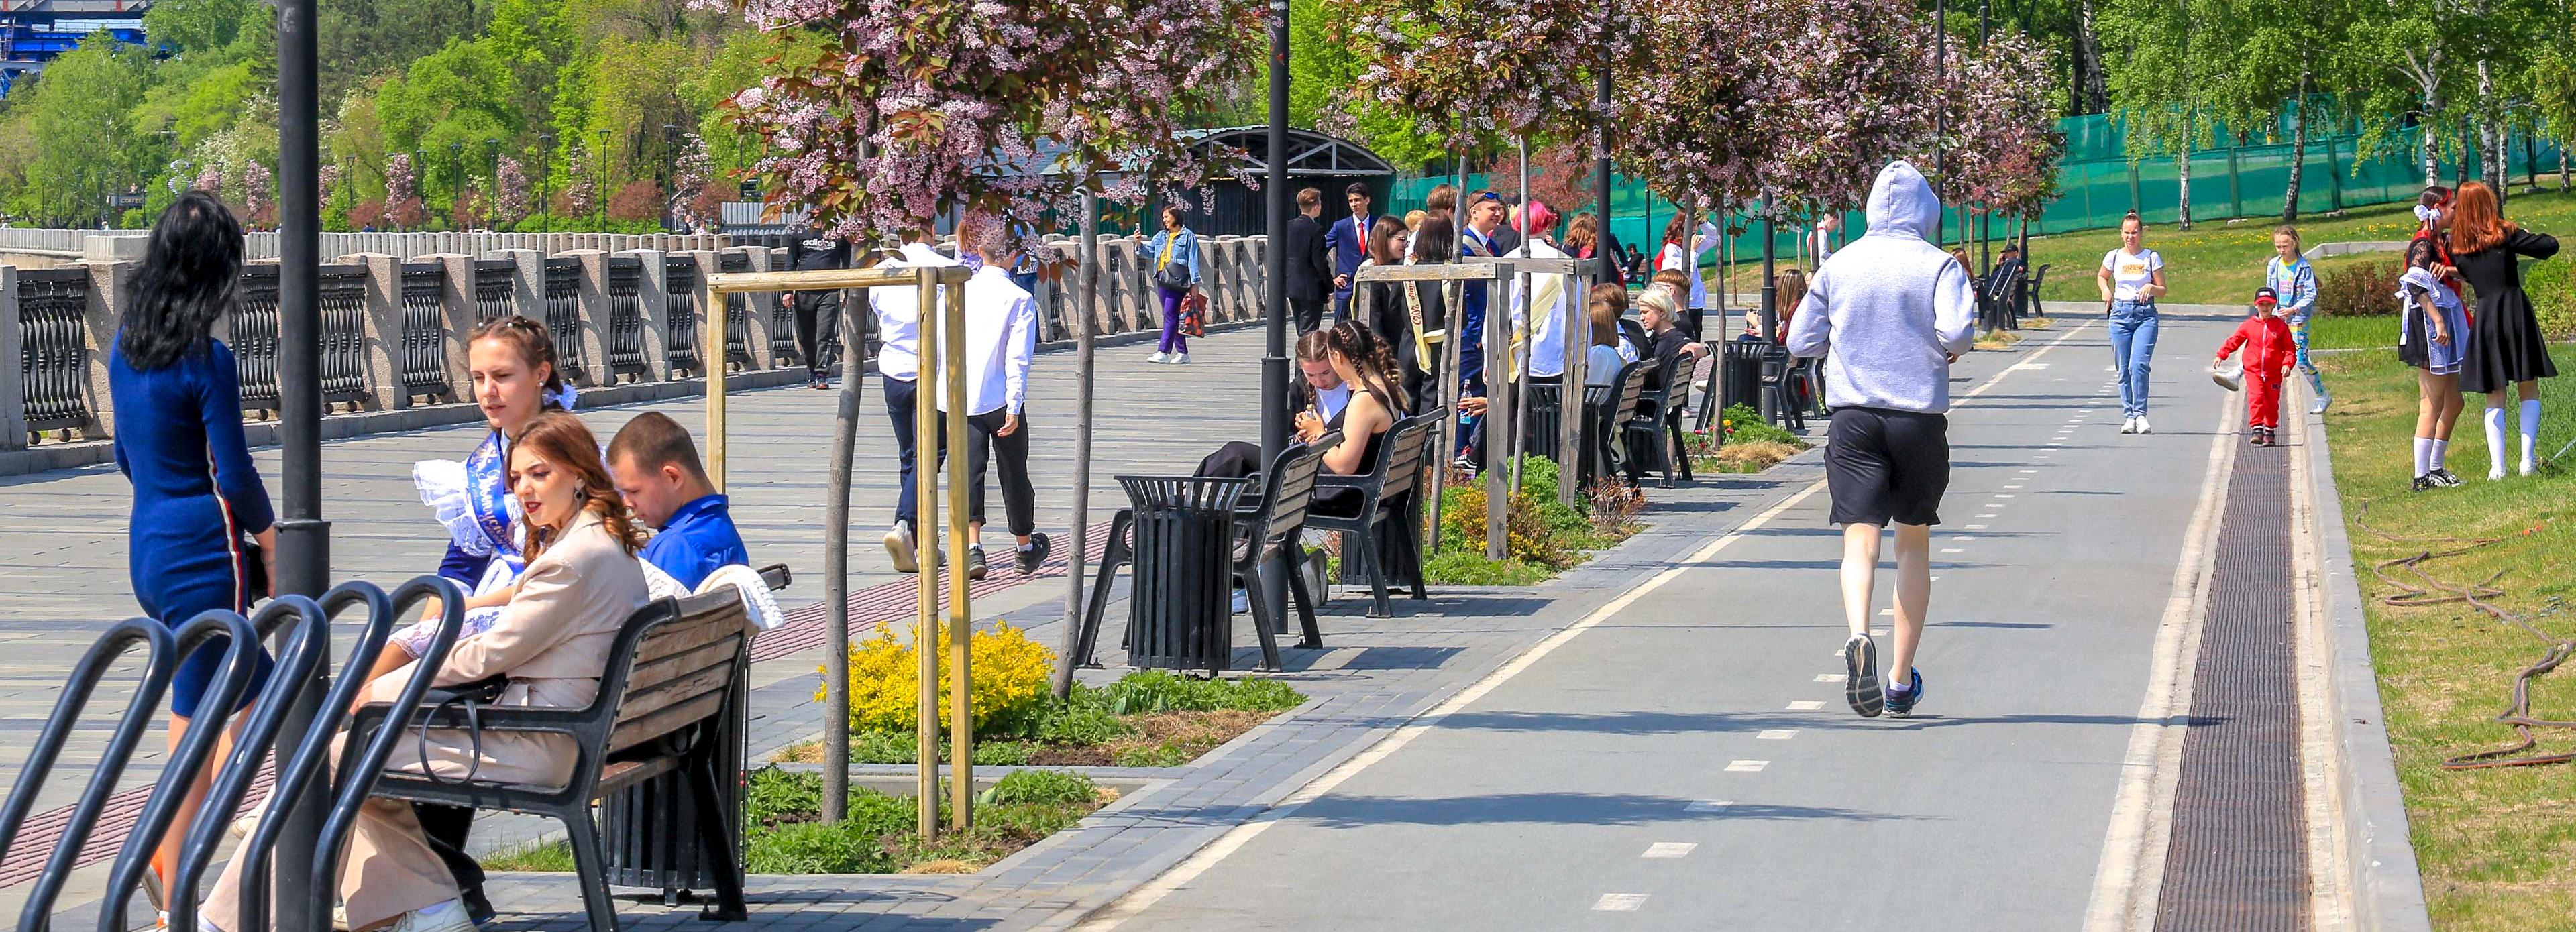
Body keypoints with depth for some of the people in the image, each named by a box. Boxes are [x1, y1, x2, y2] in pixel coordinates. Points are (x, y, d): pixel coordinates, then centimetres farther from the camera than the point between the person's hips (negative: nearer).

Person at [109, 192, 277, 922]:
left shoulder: (126, 345, 6)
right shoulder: (206, 361, -17)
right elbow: (234, 477, -15)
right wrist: (269, 536, 0)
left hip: (147, 546, 8)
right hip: (202, 556, -8)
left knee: (257, 685, 20)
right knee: (196, 726, -2)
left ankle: (171, 846, 18)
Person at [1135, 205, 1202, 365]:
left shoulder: (1188, 236, 0)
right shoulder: (1161, 236, 18)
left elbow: (1193, 261, -3)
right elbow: (1149, 252, 17)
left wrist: (1195, 283, -7)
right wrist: (1140, 244, -2)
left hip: (1177, 280, -7)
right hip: (1162, 279, 7)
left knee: (1170, 315, -12)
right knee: (1172, 317, 9)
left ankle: (1163, 352, -17)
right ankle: (1182, 353, 15)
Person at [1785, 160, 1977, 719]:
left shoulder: (1840, 265, 5)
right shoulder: (1937, 265, -3)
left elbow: (1801, 343, 8)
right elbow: (1957, 331, -18)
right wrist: (1950, 350, 4)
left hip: (1853, 417, 0)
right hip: (1921, 417, 0)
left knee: (1860, 539, -8)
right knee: (1914, 543, 15)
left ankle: (1859, 638, -38)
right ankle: (1902, 682, 18)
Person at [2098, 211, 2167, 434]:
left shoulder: (2152, 257, 1)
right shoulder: (2113, 257, 5)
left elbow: (2163, 291, 5)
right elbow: (2101, 277, 25)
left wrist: (2151, 288, -16)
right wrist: (2105, 290, 4)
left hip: (2146, 315, -2)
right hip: (2120, 313, 2)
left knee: (2139, 365, -17)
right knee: (2124, 369, 2)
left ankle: (2140, 414, -13)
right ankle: (2129, 416, 10)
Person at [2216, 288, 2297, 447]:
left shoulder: (2281, 326, 1)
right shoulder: (2249, 325, 3)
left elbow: (2290, 348, 2)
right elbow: (2234, 340, 8)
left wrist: (2287, 364, -13)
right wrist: (2221, 355, 0)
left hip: (2274, 373, 1)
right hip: (2253, 371, 0)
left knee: (2272, 402, 7)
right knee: (2256, 398, -14)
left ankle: (2270, 431, 19)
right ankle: (2257, 429, -17)